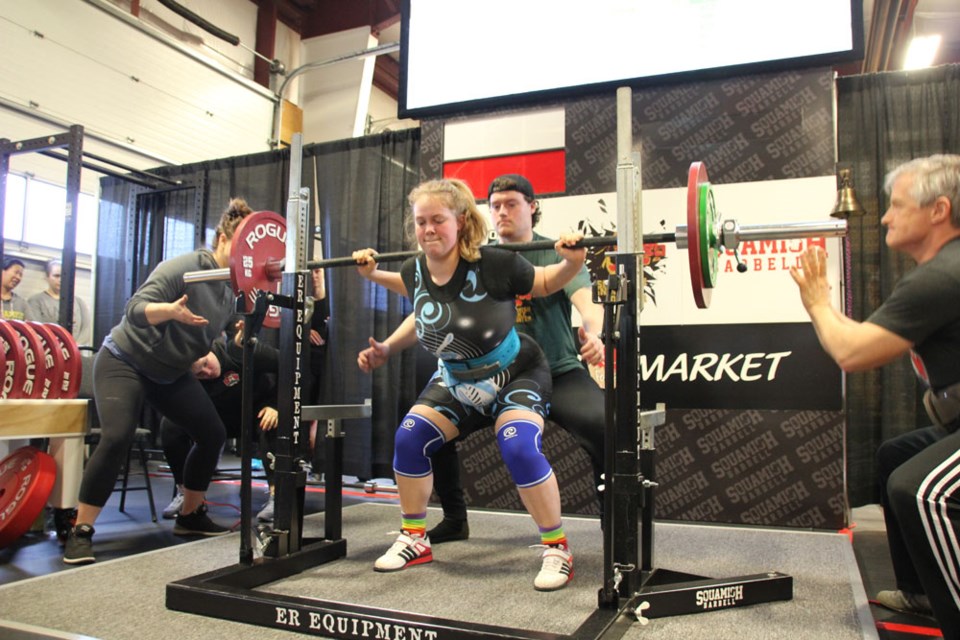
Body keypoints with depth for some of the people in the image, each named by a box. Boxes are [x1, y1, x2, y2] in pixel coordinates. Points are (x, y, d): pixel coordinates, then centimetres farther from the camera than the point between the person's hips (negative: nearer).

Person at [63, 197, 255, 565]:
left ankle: (190, 516, 16)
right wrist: (171, 310, -46)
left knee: (213, 434, 1)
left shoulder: (231, 292, 0)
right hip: (125, 360, -7)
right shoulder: (185, 267, -22)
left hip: (170, 372, 8)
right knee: (117, 438, -23)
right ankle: (80, 532, -11)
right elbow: (136, 309, -30)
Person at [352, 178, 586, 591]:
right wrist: (373, 274, 7)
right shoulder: (416, 272, -13)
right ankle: (414, 540, 14)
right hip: (456, 379, 6)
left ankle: (557, 550, -6)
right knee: (409, 439, -6)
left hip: (515, 374, -5)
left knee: (519, 449, -27)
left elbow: (546, 283, -12)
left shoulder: (493, 266, -29)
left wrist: (573, 262, -29)